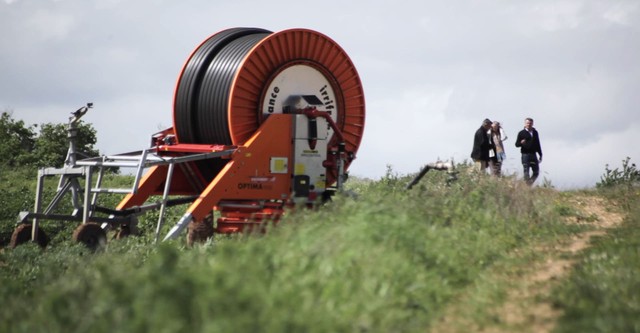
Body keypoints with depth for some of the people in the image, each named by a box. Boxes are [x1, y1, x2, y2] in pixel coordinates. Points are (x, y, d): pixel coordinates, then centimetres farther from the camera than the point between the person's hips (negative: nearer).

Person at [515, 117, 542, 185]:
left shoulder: (535, 132, 14)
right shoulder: (522, 133, 1)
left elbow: (538, 144, 20)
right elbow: (516, 144, 0)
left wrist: (540, 155, 18)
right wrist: (521, 143, -23)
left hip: (533, 154, 5)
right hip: (525, 155, -5)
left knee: (536, 172, 5)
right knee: (526, 172, -5)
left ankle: (530, 184, 18)